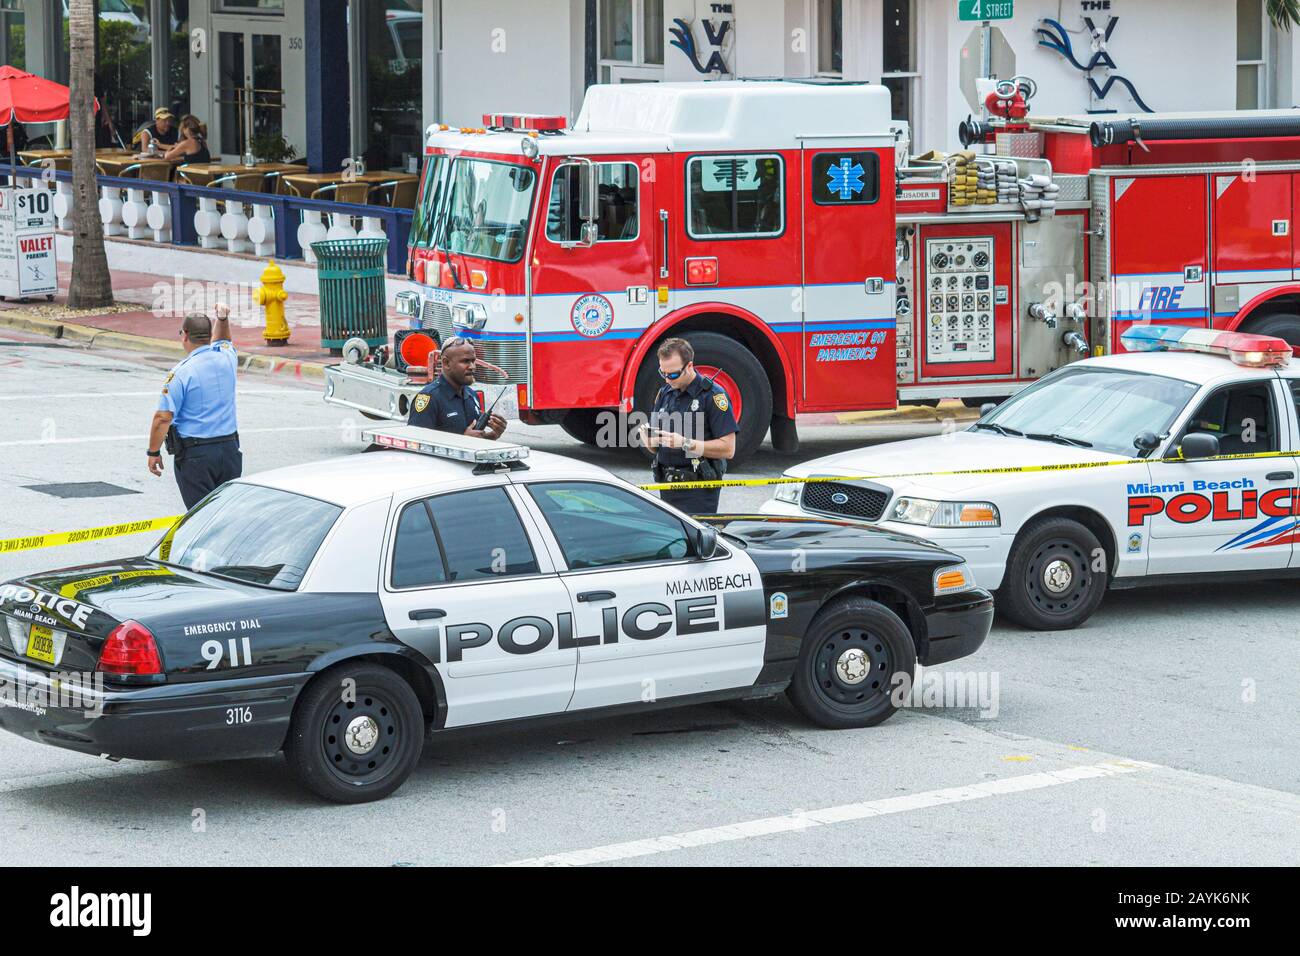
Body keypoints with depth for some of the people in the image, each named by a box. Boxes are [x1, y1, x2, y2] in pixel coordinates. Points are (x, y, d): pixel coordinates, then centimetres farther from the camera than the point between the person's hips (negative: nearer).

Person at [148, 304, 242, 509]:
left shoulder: (181, 372, -13)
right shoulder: (226, 359, 4)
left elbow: (163, 417, -15)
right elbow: (221, 340, 32)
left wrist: (153, 452, -7)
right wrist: (223, 318, 20)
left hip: (195, 454, -5)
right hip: (229, 449, 6)